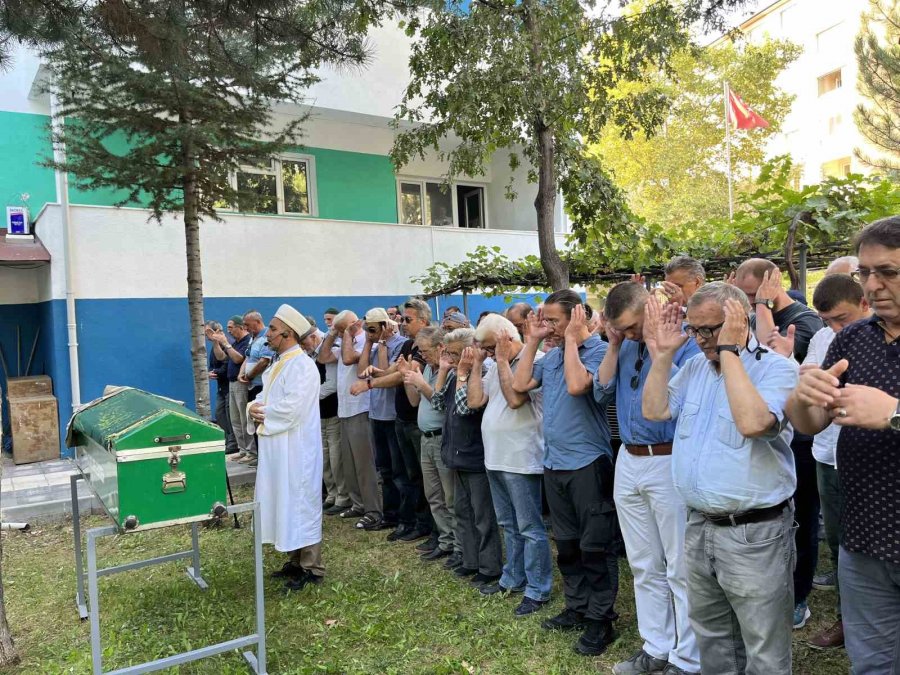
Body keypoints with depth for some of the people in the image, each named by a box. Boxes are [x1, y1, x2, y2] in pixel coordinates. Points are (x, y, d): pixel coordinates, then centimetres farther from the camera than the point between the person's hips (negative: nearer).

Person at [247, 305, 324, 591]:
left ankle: (311, 568, 9)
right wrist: (254, 407, -5)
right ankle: (297, 560, 28)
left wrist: (263, 414, -11)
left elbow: (292, 407, -26)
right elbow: (265, 395, 17)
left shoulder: (302, 365, -17)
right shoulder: (279, 363, 13)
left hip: (296, 448, -9)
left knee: (299, 503, -2)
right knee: (285, 502, 15)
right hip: (277, 447, 10)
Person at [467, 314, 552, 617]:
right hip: (495, 459, 9)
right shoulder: (496, 366, 11)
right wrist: (478, 362, 2)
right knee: (509, 525, 20)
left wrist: (503, 359, -19)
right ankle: (513, 578, 34)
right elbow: (474, 401, 5)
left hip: (522, 461, -9)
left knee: (530, 528, 2)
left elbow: (515, 399, -27)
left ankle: (537, 589, 14)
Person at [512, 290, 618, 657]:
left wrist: (571, 339, -19)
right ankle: (577, 607, 31)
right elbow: (519, 384, 4)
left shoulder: (598, 350, -13)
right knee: (567, 543, 17)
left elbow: (576, 385, -29)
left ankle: (600, 619, 16)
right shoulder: (551, 354, 10)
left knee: (594, 545, 3)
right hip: (554, 462, 8)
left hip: (587, 463, -8)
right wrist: (532, 341, 3)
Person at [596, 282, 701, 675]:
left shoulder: (686, 340, -12)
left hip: (669, 463, -7)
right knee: (645, 566, 16)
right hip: (628, 462, 7)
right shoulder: (625, 345, 9)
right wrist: (613, 346, -1)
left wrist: (655, 343, -22)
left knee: (680, 569, 4)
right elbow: (602, 393, 6)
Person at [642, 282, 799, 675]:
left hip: (754, 533, -6)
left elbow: (753, 422, -29)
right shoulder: (695, 367, 8)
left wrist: (728, 350, -23)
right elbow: (654, 410, 3)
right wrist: (664, 351, -3)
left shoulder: (777, 369, -12)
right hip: (700, 526, 7)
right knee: (711, 640, 22)